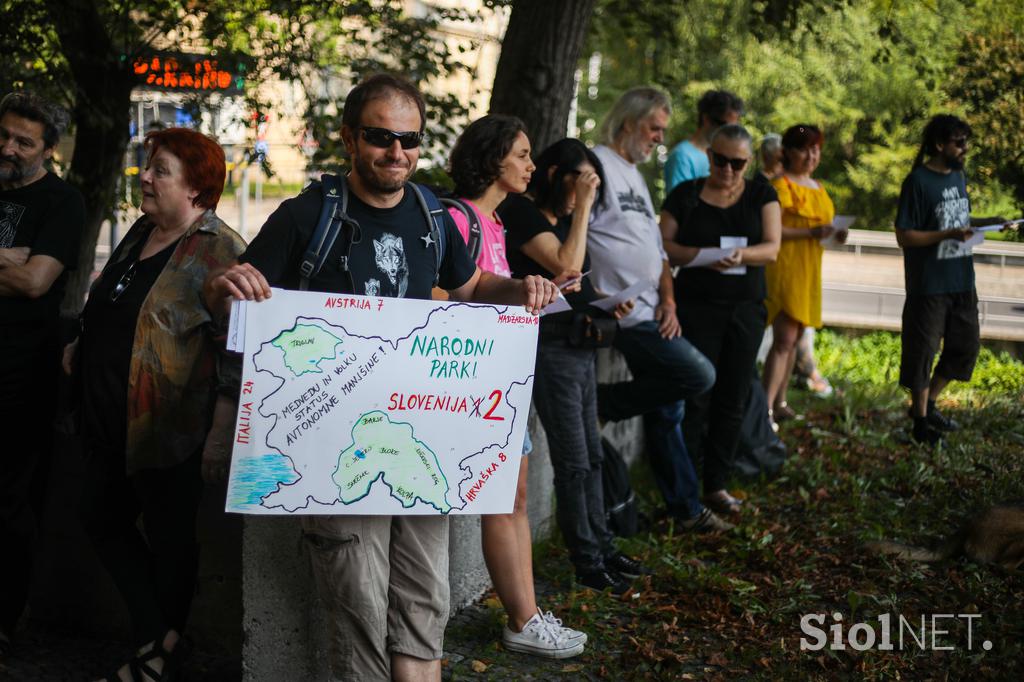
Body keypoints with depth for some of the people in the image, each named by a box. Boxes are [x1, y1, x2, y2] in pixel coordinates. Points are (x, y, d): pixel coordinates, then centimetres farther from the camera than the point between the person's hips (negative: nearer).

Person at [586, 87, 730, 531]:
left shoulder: (635, 176, 22)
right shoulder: (596, 164, -9)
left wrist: (668, 300, 9)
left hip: (650, 314, 9)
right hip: (626, 314, -9)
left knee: (666, 408, 13)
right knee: (698, 375, -16)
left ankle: (685, 507, 22)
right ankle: (602, 404, -4)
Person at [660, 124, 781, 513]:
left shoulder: (762, 196, 7)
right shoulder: (686, 195, 3)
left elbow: (771, 248, -3)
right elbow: (662, 245, -3)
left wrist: (742, 255, -24)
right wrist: (696, 255, -21)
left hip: (746, 310, 3)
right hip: (696, 308, -2)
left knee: (732, 401, 4)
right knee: (694, 396, -7)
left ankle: (716, 485, 14)